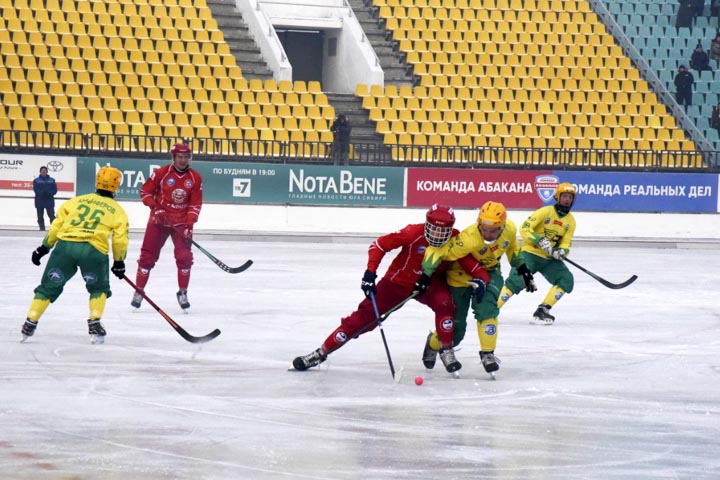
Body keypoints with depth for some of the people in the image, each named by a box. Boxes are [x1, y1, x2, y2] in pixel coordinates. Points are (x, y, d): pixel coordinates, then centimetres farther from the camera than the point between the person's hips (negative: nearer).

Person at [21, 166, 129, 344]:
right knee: (99, 288, 22)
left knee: (49, 286, 14)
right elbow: (120, 239, 11)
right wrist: (119, 262, 25)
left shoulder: (77, 201, 21)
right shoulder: (117, 211, 15)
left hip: (65, 246, 2)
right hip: (93, 250, -2)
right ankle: (94, 324, 7)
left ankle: (30, 323, 9)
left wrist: (44, 247, 25)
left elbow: (57, 224, 18)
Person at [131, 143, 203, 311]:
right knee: (147, 256, -1)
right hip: (159, 220, -1)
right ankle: (139, 291, 12)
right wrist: (155, 207, -16)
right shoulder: (161, 173, -10)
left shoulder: (195, 178, -3)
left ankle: (182, 293, 8)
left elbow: (196, 204, 0)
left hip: (182, 222, 1)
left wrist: (189, 224, -11)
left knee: (184, 257, -9)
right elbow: (145, 191, -1)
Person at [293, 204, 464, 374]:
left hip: (427, 283, 2)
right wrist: (370, 273, -29)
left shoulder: (455, 239, -18)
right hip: (398, 281, -2)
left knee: (444, 303, -29)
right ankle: (321, 353, 5)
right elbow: (379, 245, -23)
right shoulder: (414, 233, -28)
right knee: (365, 316, -6)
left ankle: (446, 350, -9)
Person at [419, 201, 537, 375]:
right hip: (461, 276, -3)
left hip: (489, 272, 3)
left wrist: (523, 269, 10)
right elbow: (438, 252, -37)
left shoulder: (510, 229, -21)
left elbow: (512, 247, 4)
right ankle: (433, 344, 38)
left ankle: (487, 354, -12)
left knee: (486, 307, -27)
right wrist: (425, 276, -40)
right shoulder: (469, 239, -39)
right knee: (456, 326, 4)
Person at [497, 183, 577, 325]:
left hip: (549, 259, 5)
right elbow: (524, 229, -14)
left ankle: (542, 311, -7)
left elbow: (566, 243, 4)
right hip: (530, 253, -5)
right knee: (517, 281, -23)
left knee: (566, 280, -13)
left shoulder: (570, 221, 6)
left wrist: (561, 251, -19)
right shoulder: (545, 212, -9)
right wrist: (539, 240, -27)